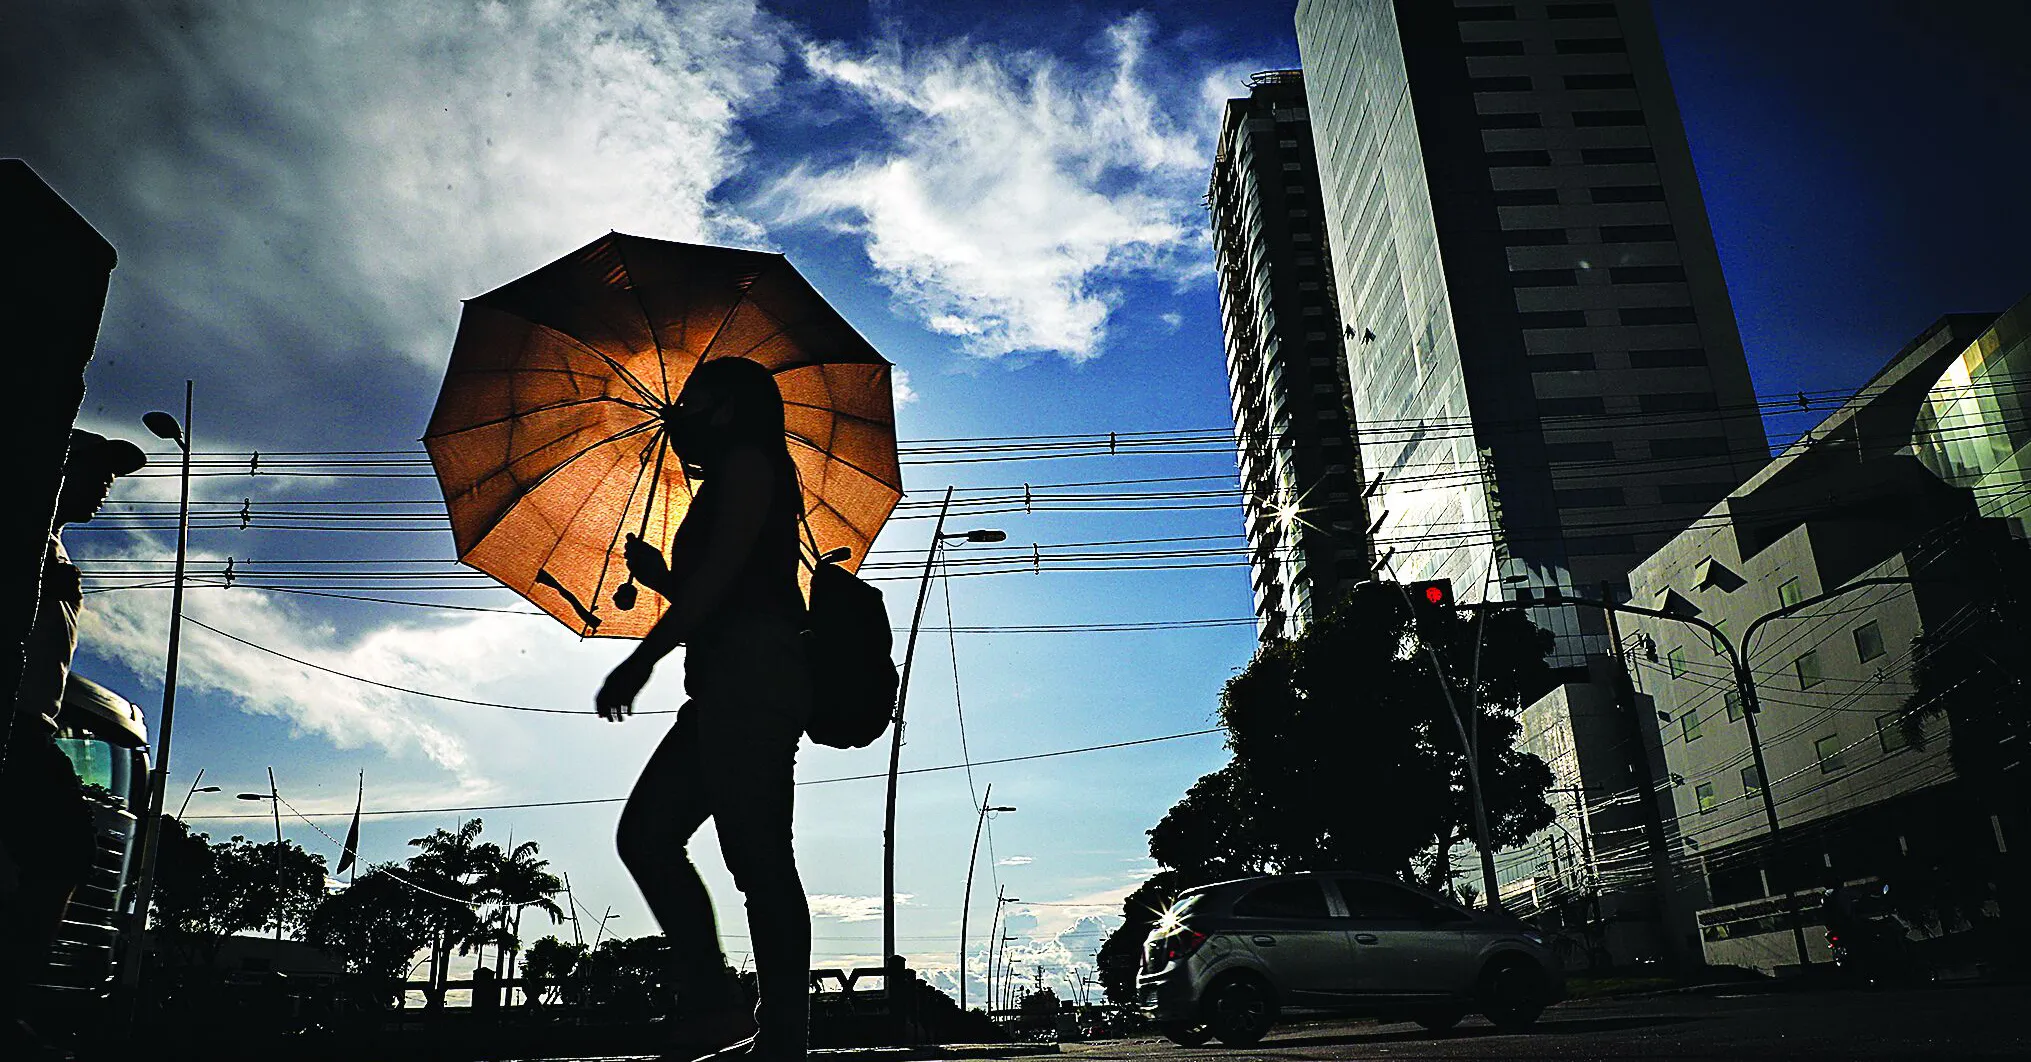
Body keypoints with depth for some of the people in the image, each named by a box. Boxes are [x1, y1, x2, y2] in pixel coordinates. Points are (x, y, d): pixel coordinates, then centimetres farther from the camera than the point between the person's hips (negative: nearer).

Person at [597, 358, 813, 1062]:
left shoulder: (747, 460, 2)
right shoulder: (731, 480, 30)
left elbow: (722, 570, -12)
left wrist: (642, 658, -13)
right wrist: (660, 575, 25)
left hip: (751, 674, -10)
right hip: (726, 691, 10)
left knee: (756, 856, -13)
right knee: (646, 831, 5)